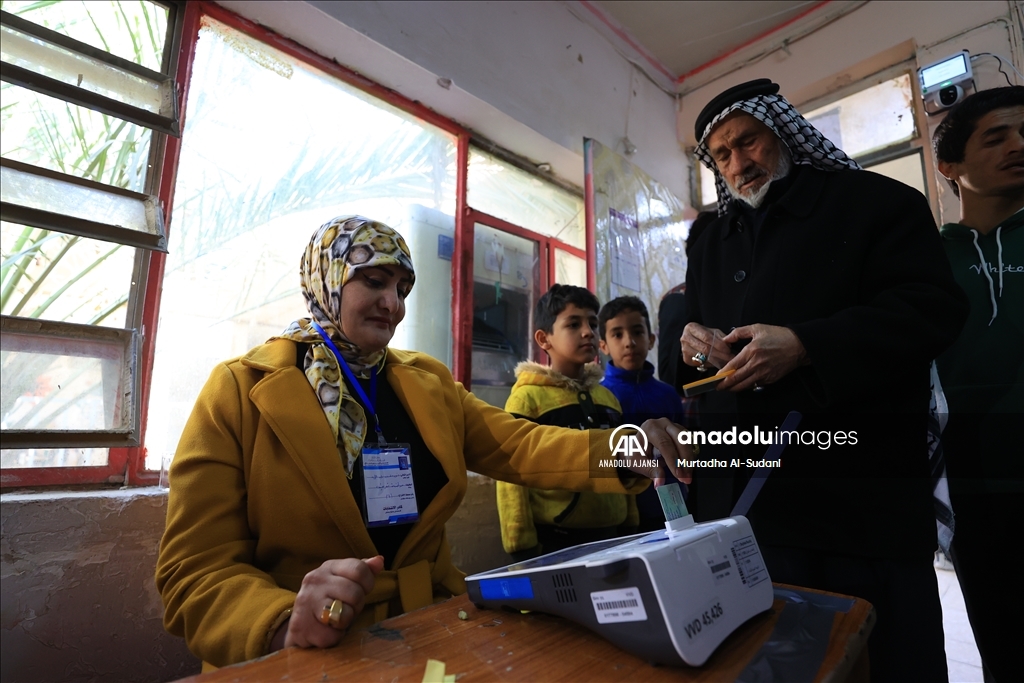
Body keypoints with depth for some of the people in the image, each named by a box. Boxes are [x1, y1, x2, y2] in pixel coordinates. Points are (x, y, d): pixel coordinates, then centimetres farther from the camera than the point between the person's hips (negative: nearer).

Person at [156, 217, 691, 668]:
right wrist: (283, 624, -27)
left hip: (434, 630, 4)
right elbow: (195, 570, -8)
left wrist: (624, 453, -14)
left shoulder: (428, 384, 9)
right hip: (307, 654, -3)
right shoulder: (239, 390, -5)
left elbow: (516, 445, 2)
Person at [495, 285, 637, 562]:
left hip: (609, 535, 6)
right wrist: (522, 547, -12)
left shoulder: (608, 398, 10)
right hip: (555, 540, -6)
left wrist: (630, 528, 13)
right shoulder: (527, 397, -9)